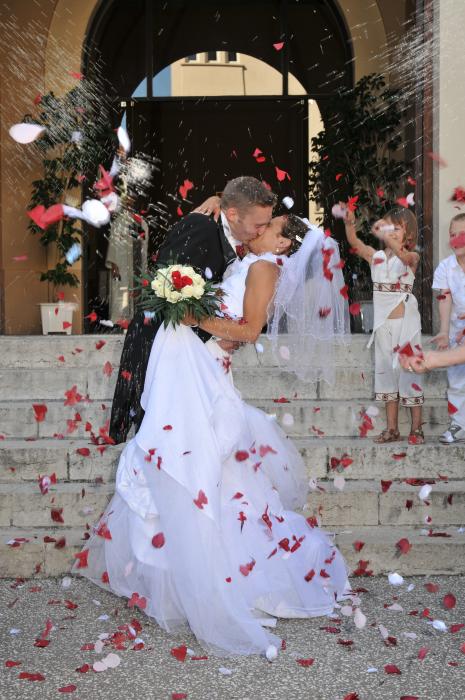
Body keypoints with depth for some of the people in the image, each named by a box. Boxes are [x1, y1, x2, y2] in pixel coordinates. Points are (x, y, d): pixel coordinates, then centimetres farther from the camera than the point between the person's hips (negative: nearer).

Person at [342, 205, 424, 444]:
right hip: (383, 323, 5)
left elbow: (404, 256, -28)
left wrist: (386, 237, -44)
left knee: (409, 370, -2)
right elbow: (354, 242, -11)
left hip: (405, 322, -4)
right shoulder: (375, 256, 6)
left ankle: (416, 429, 7)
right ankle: (392, 429, 17)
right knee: (386, 371, 9)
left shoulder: (412, 257, -3)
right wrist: (349, 223, -31)